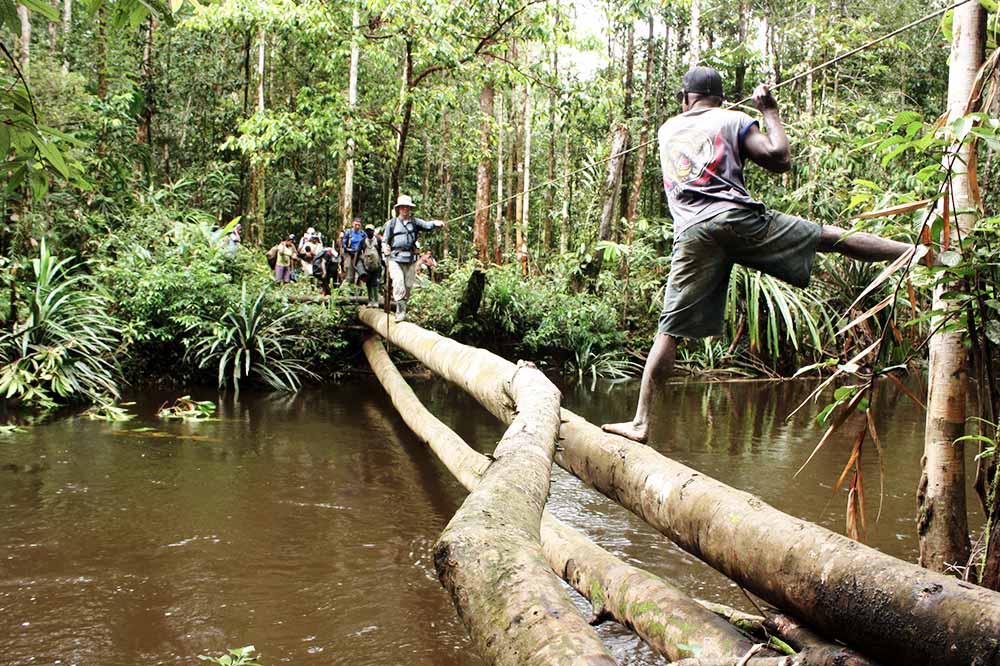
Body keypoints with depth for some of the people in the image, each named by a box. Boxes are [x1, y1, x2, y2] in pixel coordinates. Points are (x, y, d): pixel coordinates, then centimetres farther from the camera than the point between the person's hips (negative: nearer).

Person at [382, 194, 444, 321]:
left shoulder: (414, 222, 10)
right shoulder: (392, 223, 8)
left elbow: (426, 225, -6)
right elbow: (385, 240, 9)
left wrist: (435, 223, -28)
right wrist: (385, 247, -13)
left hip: (411, 259, 2)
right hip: (395, 258, -2)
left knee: (408, 286, 7)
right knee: (398, 283, -18)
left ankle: (402, 309, 21)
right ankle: (401, 311, -16)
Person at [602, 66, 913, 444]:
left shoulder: (666, 130, 26)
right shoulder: (733, 120, 14)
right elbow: (780, 159, 4)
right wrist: (770, 111, 18)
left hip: (692, 234, 2)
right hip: (738, 218, -2)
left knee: (670, 328, 1)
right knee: (831, 237, 10)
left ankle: (641, 422, -4)